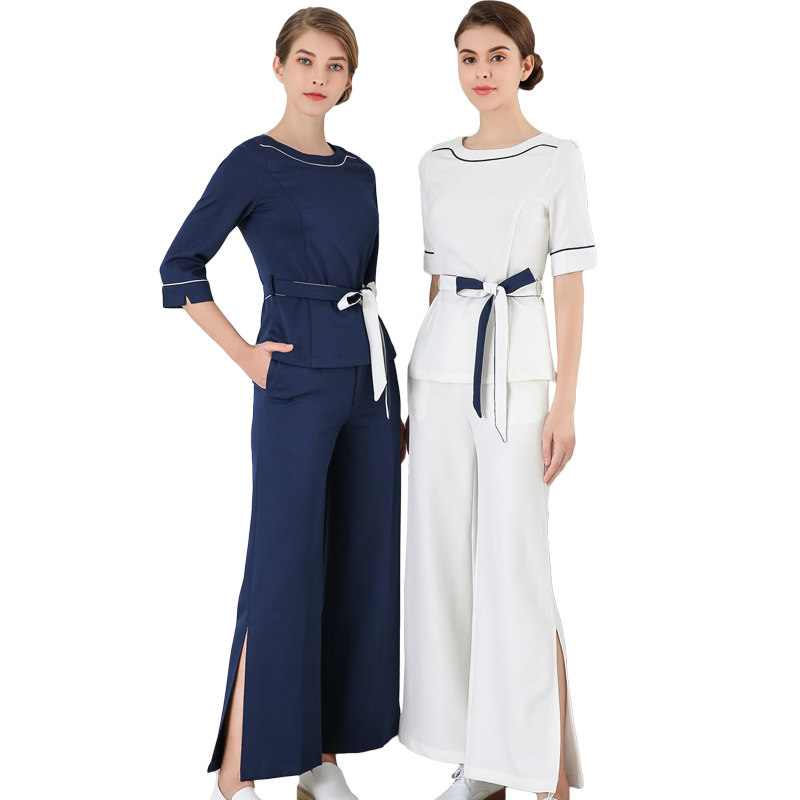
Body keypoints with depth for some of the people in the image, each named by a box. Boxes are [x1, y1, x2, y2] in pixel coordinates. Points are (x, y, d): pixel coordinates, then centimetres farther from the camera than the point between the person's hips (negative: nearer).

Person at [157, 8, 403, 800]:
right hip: (297, 379, -6)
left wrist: (390, 390, 15)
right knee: (283, 566, -6)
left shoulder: (359, 173, 14)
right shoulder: (253, 163, -4)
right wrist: (245, 355, -9)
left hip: (369, 377, 7)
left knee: (362, 561, 7)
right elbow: (181, 266, -5)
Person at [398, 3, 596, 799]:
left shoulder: (557, 158, -1)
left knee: (514, 569, -7)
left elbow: (570, 286, -4)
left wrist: (564, 405, -10)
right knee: (443, 561, 7)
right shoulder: (437, 164, 12)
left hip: (516, 371, -5)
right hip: (440, 367, 5)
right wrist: (415, 392, 13)